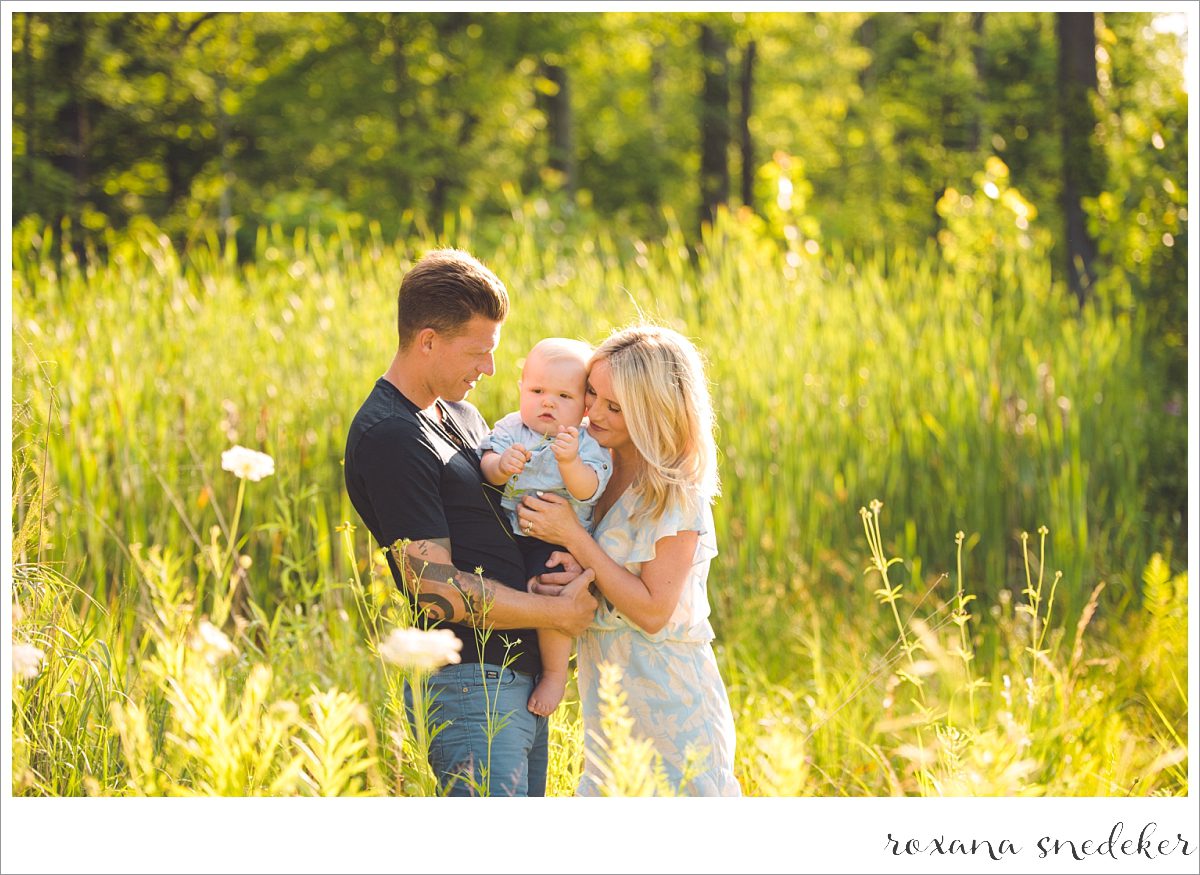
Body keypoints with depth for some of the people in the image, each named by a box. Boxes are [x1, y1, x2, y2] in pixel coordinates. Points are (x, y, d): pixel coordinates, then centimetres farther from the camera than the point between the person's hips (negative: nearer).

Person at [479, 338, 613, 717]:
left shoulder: (587, 444, -5)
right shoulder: (511, 428, 6)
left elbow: (588, 490, -19)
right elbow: (487, 465, -8)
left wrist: (570, 462, -38)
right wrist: (501, 466, -31)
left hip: (558, 540, -5)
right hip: (508, 530, 6)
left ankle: (555, 673, -7)